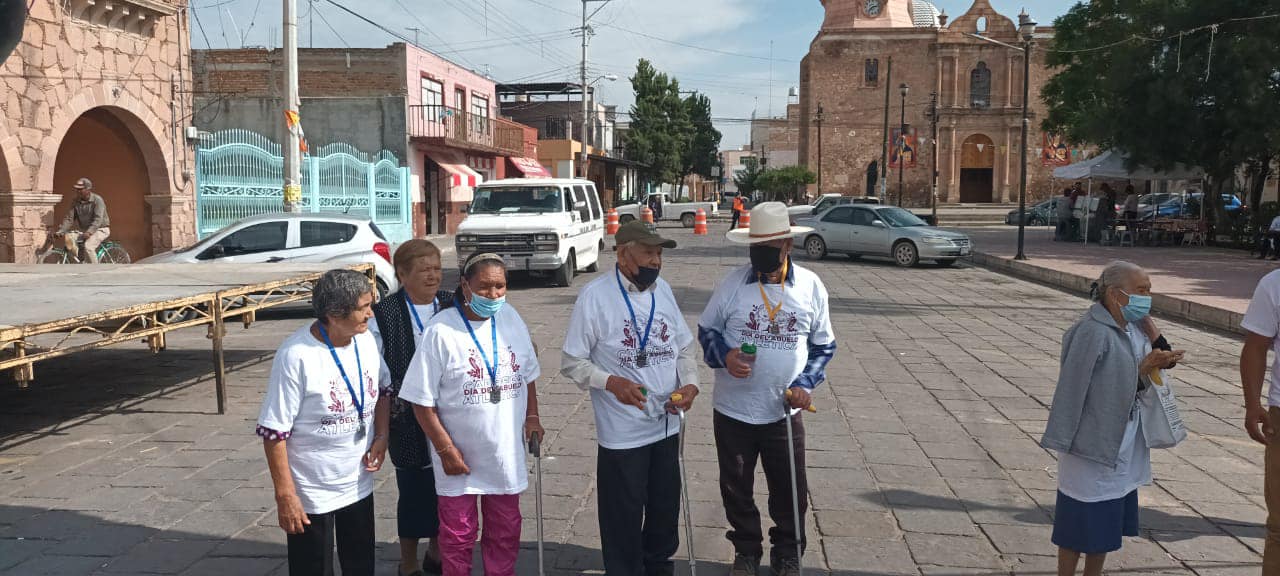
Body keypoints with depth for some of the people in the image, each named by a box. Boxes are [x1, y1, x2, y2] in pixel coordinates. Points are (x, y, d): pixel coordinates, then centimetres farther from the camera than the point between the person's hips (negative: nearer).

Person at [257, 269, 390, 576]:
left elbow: (382, 389, 14)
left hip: (359, 484, 6)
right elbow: (274, 431, -19)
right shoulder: (296, 355, -24)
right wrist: (284, 494, -18)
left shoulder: (366, 340, -4)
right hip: (312, 494, -6)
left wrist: (381, 436, 0)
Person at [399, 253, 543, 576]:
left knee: (506, 532, 18)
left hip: (507, 455, 4)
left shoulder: (511, 319, -1)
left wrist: (532, 417, 5)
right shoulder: (441, 331, -17)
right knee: (458, 537, 12)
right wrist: (446, 449, -14)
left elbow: (527, 374, 13)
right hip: (459, 458, -4)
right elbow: (422, 401, -13)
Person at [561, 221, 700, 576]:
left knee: (666, 507, 21)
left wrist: (690, 383, -7)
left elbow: (685, 346, 11)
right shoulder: (595, 296, -14)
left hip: (666, 425, 6)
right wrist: (611, 382, -26)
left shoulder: (662, 289, 3)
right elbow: (572, 362, -11)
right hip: (622, 433, -5)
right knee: (624, 516, 8)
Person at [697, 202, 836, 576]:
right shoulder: (733, 284, -8)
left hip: (784, 413, 0)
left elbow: (824, 345, 5)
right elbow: (706, 330, 3)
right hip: (733, 411, 0)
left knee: (790, 490, 11)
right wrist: (724, 356, -18)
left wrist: (806, 383, -9)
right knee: (736, 489, 13)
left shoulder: (811, 286, -5)